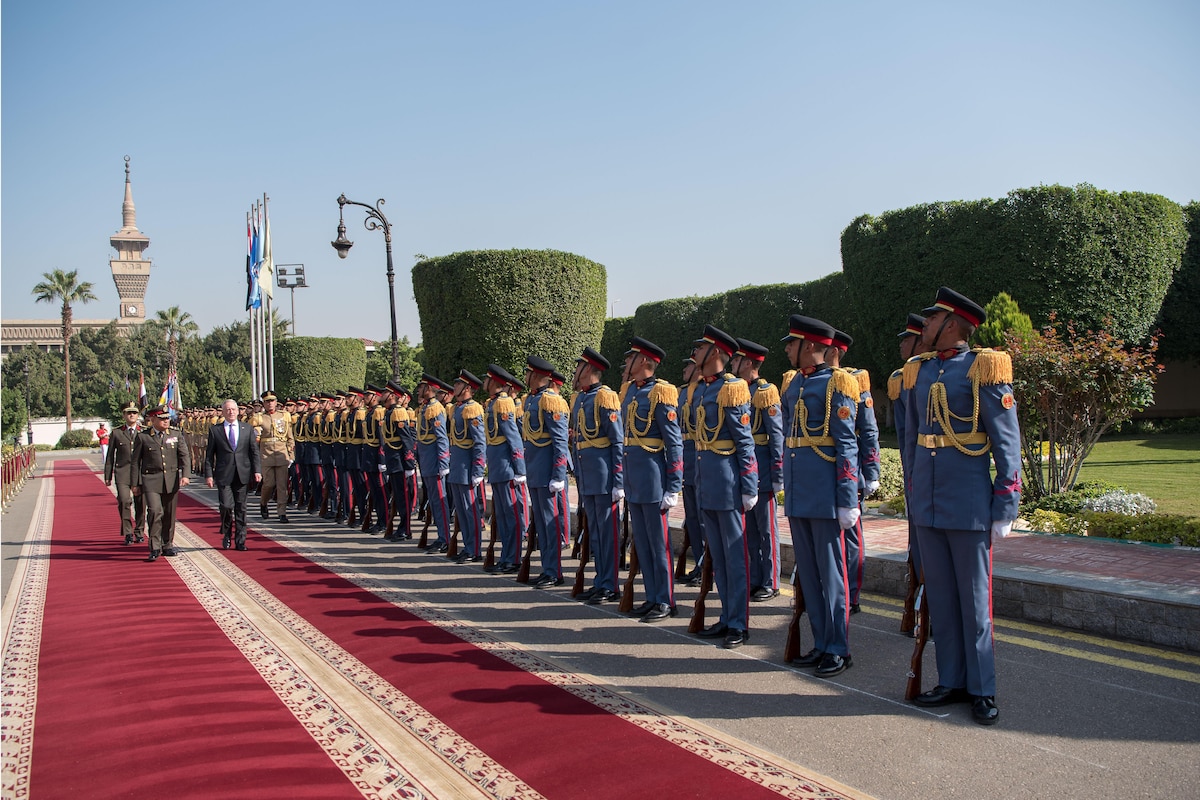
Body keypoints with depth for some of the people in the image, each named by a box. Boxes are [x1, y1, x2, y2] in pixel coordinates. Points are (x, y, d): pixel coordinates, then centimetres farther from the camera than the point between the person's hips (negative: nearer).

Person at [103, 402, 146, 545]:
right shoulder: (116, 433, 9)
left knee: (140, 503, 3)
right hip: (122, 472, -1)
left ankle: (139, 532, 19)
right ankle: (128, 533, -2)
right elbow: (110, 456, 10)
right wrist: (108, 476, 6)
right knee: (124, 501, -14)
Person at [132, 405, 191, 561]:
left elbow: (185, 455, 3)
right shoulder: (142, 437, 2)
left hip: (172, 479, 3)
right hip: (151, 480, -3)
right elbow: (136, 461, 6)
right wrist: (135, 483, 3)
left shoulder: (176, 434, 9)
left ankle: (167, 545, 22)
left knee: (169, 514, 8)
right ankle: (155, 547, -8)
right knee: (155, 511, -16)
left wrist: (185, 474, -12)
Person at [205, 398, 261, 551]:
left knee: (241, 508, 4)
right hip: (223, 475, -1)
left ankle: (240, 541, 12)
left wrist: (257, 470, -2)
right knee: (227, 506, -10)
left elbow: (254, 451, 9)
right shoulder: (215, 430, 6)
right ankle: (227, 534, 15)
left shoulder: (248, 429, 10)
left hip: (243, 475, 2)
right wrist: (208, 474, -2)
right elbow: (210, 455, 6)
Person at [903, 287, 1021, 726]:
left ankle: (982, 690, 16)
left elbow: (1007, 442, -8)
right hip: (927, 505, 6)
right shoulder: (919, 370, 10)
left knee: (974, 599, 4)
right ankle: (951, 682, 23)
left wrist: (1005, 507, -11)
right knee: (940, 597, 12)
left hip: (969, 505, -6)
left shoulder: (983, 369, -8)